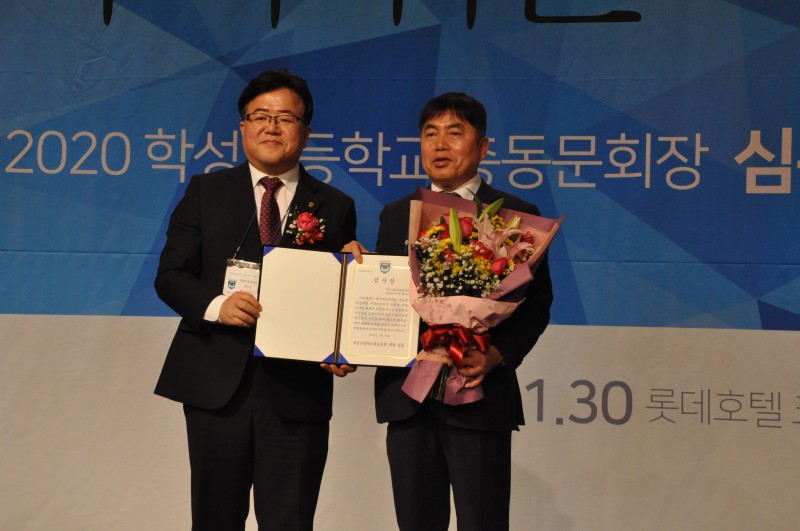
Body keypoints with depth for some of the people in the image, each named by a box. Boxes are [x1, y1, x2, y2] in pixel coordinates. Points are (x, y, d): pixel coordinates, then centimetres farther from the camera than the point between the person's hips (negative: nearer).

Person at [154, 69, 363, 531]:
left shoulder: (335, 206, 8)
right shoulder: (205, 192, 8)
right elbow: (171, 275, 3)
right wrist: (216, 305, -17)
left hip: (298, 393, 0)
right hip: (217, 385, 1)